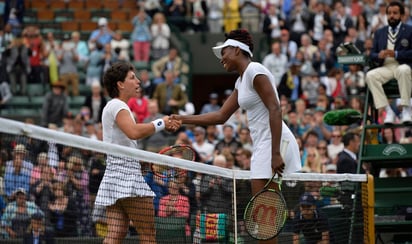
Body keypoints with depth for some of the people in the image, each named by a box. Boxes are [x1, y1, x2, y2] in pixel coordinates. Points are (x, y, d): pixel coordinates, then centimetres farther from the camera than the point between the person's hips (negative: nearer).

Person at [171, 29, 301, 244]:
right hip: (262, 145, 10)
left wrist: (275, 153, -23)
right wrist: (183, 119, 20)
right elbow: (221, 116, 24)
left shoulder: (255, 71, -10)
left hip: (273, 143, -10)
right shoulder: (241, 81, 20)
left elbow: (275, 109, -18)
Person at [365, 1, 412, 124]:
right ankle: (388, 111, -28)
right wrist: (379, 56, -9)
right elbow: (372, 54, 16)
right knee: (370, 75, -28)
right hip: (385, 67, 3)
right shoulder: (379, 33, 20)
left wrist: (396, 54, -16)